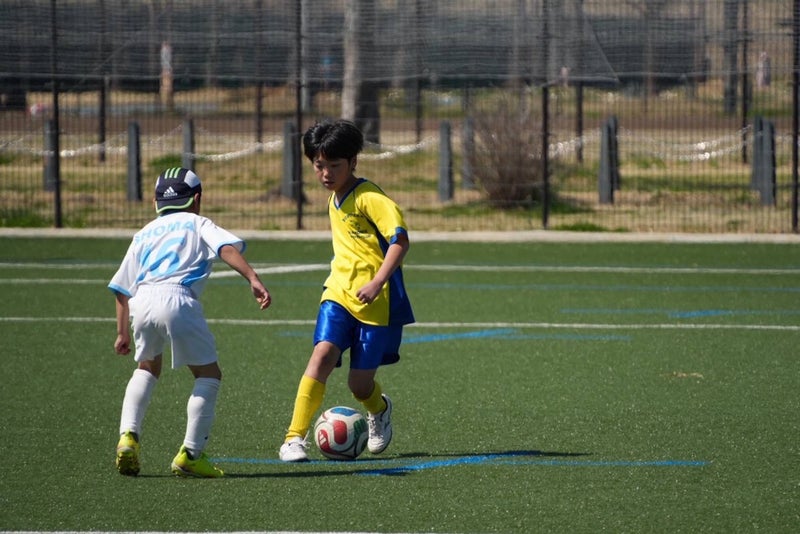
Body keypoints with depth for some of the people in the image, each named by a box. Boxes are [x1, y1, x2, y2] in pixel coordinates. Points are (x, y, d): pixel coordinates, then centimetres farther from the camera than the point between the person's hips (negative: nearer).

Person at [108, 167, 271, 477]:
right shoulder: (198, 225, 22)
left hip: (141, 302, 4)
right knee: (208, 375, 10)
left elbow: (122, 288, 29)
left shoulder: (144, 233, 32)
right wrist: (253, 280, -10)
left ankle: (128, 436, 14)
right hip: (177, 299, -4)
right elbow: (228, 249, 0)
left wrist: (122, 332, 35)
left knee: (148, 368, 30)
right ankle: (190, 454, 0)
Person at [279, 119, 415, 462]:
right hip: (339, 292, 6)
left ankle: (379, 410, 37)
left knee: (360, 384, -1)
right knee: (323, 353, -20)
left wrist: (377, 283, -29)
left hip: (375, 300, -6)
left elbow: (400, 240, -22)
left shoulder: (369, 198, -13)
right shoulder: (335, 200, 13)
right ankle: (295, 437, -21)